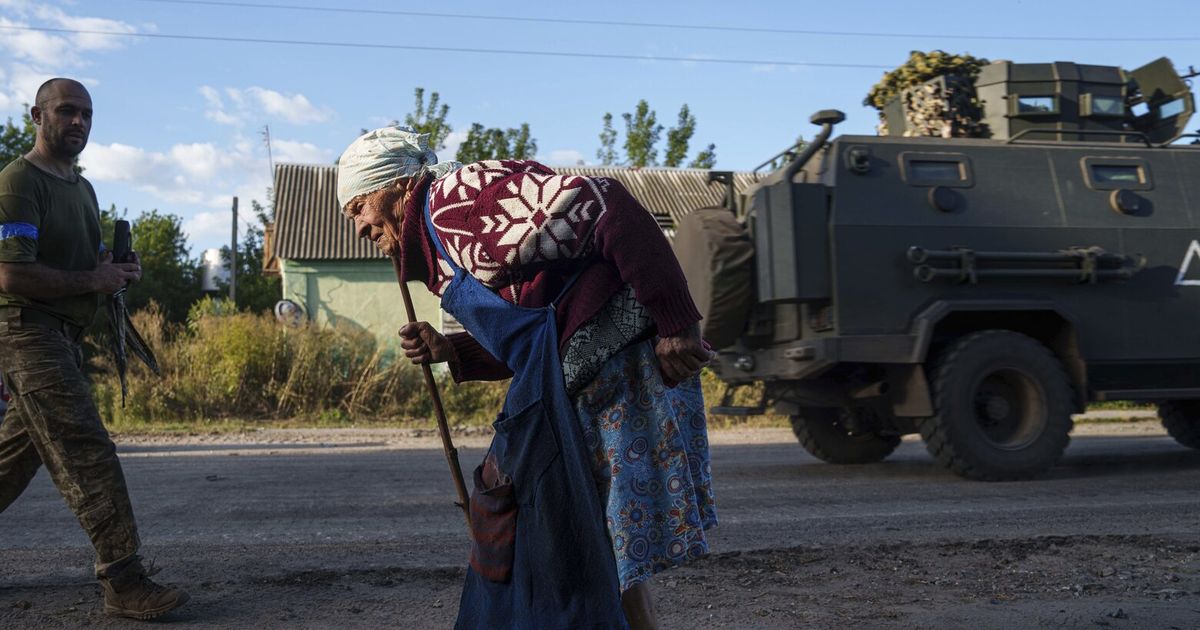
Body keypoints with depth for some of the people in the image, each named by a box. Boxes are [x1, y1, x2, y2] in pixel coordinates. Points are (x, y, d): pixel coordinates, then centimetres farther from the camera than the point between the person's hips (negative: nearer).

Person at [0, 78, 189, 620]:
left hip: (63, 336, 10)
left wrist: (117, 269, 8)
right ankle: (123, 580, -14)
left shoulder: (82, 188, 19)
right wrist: (91, 281, -12)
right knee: (88, 454, -15)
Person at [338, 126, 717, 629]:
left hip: (620, 356, -10)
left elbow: (602, 205, -21)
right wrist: (449, 351, 8)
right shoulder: (439, 255, 21)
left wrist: (674, 322, -22)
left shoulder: (461, 193, -10)